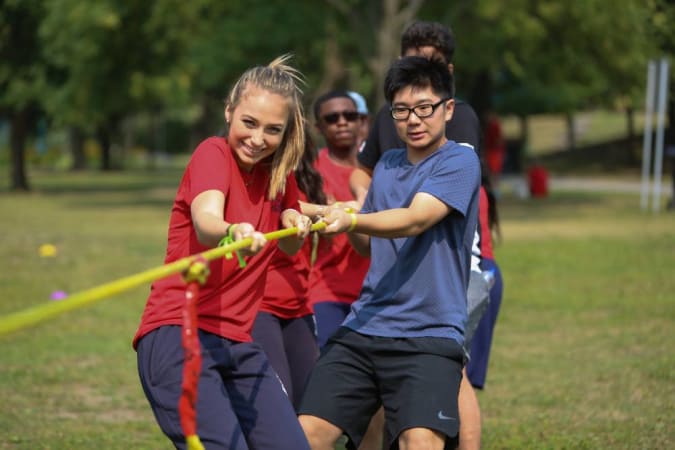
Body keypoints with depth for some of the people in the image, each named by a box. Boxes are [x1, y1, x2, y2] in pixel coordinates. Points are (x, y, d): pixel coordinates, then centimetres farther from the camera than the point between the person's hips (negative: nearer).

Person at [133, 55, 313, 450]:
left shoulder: (278, 173, 11)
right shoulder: (213, 155, -8)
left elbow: (288, 248, 28)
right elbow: (205, 222, -30)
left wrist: (296, 225, 5)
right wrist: (233, 232, -53)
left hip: (237, 342, 7)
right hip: (178, 336, -7)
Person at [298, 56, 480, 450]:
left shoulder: (459, 162, -4)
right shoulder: (387, 165, 17)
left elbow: (415, 220, -20)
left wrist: (351, 221, -36)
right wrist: (350, 229, 5)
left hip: (430, 335, -6)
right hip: (364, 327, 6)